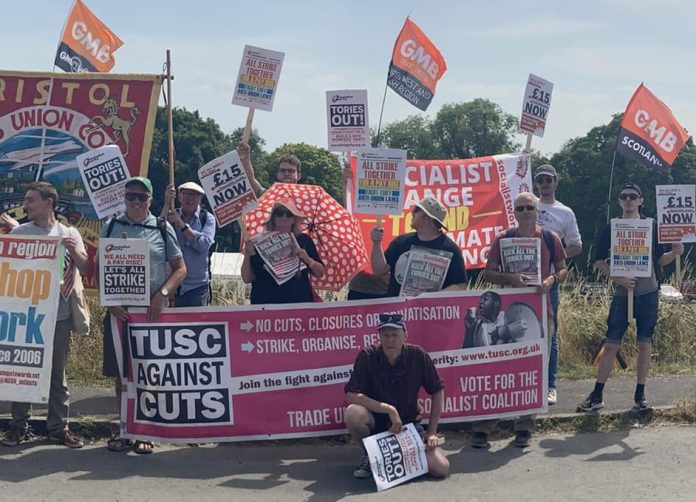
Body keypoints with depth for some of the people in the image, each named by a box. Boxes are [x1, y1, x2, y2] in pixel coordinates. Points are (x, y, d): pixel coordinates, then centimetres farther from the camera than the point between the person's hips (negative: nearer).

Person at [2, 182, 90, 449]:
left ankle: (58, 426, 14)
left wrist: (74, 250, -14)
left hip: (59, 314, 0)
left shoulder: (69, 234, 5)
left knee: (57, 372, 6)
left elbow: (86, 270, 2)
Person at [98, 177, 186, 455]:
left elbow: (180, 268, 4)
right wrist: (111, 301, -7)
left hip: (152, 311, -1)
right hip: (119, 311, 1)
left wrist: (161, 295, -11)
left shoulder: (162, 229, 4)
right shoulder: (111, 227, 7)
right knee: (121, 373, 5)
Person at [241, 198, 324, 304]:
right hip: (265, 302, -1)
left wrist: (307, 259, -9)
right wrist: (247, 255, -13)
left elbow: (320, 273, 9)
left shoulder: (303, 240, 9)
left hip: (299, 302, 1)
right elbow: (247, 278, 2)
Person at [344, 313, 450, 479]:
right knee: (353, 412, -35)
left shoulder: (417, 356, -10)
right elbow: (351, 395, -23)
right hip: (376, 422, -1)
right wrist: (389, 409, -29)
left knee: (441, 468, -17)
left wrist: (431, 432, -3)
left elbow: (437, 392, 1)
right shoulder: (367, 356, -15)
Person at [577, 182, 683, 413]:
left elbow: (659, 259, 10)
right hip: (622, 294, -1)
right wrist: (616, 278, -12)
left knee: (645, 343, 3)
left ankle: (640, 396, 12)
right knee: (611, 344, -2)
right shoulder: (611, 229, 4)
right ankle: (596, 396, 3)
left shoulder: (651, 227, 6)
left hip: (647, 293, 1)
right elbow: (598, 260, 3)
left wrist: (675, 253, -10)